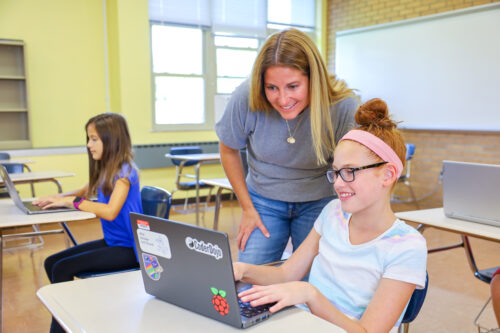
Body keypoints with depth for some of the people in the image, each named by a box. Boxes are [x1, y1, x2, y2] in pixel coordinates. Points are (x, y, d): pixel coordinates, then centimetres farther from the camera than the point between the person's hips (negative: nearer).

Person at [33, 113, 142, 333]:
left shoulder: (124, 171, -17)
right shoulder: (103, 170, 9)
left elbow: (110, 211, -28)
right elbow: (85, 193, 25)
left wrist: (71, 201, -20)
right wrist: (59, 197, 5)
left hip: (127, 248, -9)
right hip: (110, 241, 9)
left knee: (63, 268, -17)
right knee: (52, 262, 2)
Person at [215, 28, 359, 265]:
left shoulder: (344, 108, -25)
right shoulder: (246, 99, -22)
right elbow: (228, 150, -3)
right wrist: (247, 208, -1)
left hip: (319, 203, -1)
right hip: (263, 201, 1)